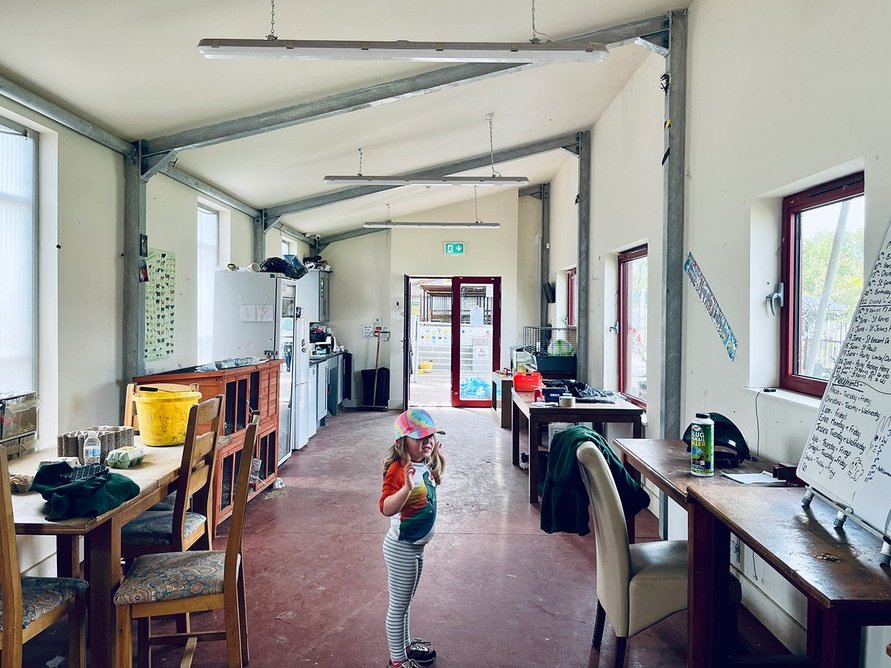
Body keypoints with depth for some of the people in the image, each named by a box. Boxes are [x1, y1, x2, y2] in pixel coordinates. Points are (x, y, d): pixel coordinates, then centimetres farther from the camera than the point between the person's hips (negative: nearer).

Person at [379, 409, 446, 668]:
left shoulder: (425, 465, 0)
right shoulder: (398, 469, -26)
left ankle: (406, 644, 44)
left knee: (405, 602, 26)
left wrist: (439, 457, 11)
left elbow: (435, 480, 24)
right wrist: (407, 487, -51)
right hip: (401, 548, -9)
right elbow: (386, 508, -36)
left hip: (417, 546, 9)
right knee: (398, 606, 9)